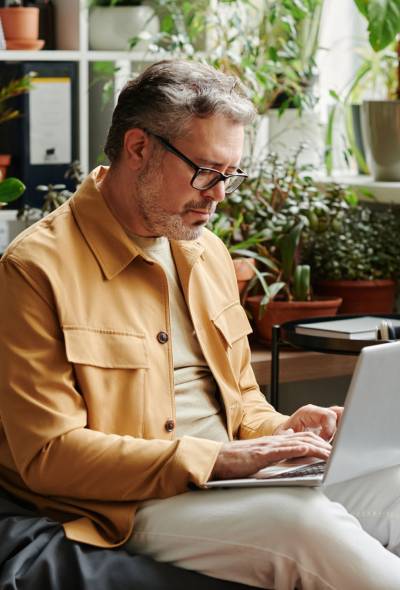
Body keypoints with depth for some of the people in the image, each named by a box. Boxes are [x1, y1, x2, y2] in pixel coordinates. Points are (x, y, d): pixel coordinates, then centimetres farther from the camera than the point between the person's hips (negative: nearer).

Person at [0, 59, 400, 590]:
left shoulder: (208, 253, 16)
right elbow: (48, 455, -15)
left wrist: (283, 430, -1)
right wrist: (216, 459, -20)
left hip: (232, 481, 7)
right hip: (130, 509, -7)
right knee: (304, 522, -32)